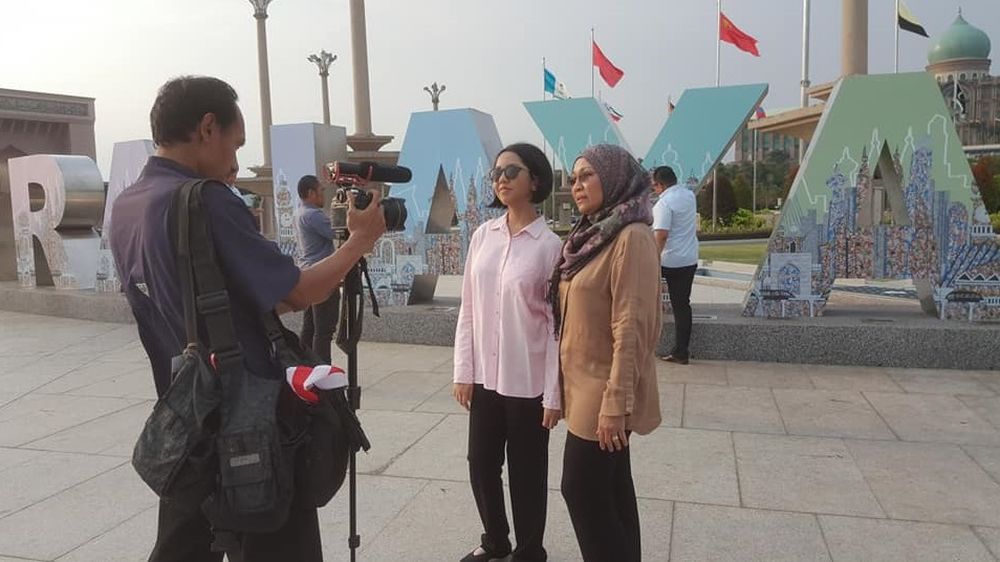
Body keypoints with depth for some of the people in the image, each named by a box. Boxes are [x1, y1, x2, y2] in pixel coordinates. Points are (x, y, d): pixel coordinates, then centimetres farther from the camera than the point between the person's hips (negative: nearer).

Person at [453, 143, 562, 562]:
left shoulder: (551, 245, -10)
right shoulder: (483, 235, 3)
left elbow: (556, 324, -9)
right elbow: (468, 309, 5)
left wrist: (554, 393, -9)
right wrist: (463, 371, 3)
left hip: (529, 382, -4)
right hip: (485, 377, 4)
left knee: (526, 470, 11)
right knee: (481, 463, 15)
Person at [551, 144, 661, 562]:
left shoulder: (631, 237, -17)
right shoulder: (591, 234, 11)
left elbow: (631, 327, -22)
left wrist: (615, 402, -23)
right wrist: (567, 380, 16)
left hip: (605, 389, -8)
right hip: (585, 382, 8)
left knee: (581, 489, -1)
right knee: (611, 488, 16)